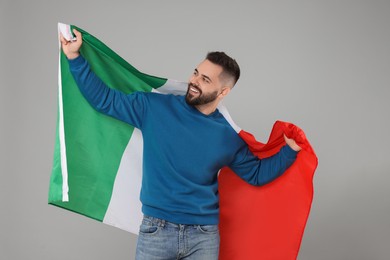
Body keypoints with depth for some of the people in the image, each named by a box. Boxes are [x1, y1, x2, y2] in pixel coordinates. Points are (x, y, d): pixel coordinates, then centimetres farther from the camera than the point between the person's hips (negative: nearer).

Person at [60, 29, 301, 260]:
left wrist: (290, 150, -1)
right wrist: (75, 57, 0)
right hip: (156, 229, -1)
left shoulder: (228, 135, 2)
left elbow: (256, 174, 11)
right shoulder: (155, 107, -1)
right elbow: (105, 100, 3)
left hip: (203, 235, 1)